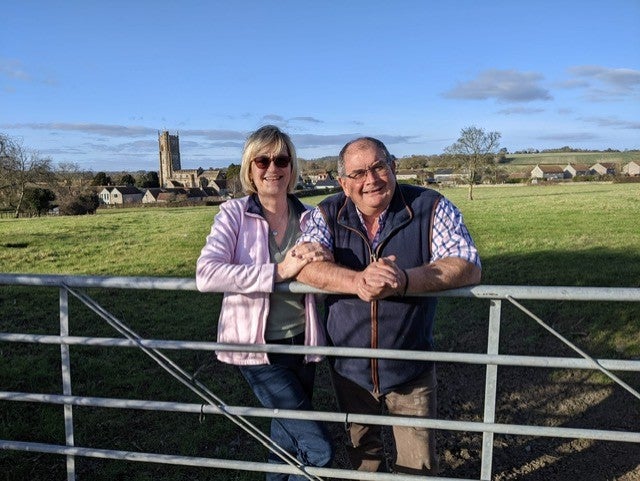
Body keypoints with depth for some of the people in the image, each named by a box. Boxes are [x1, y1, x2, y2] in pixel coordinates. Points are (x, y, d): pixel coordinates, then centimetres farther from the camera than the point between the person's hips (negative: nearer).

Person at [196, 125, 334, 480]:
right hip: (257, 347, -4)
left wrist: (321, 258, -21)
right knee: (318, 448, -6)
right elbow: (206, 274, -23)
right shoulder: (234, 214, -9)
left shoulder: (309, 217, 2)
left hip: (301, 342, 5)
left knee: (290, 438, 23)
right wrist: (279, 271, -28)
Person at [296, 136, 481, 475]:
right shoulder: (328, 214, -7)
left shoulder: (431, 207, -12)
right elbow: (303, 264, -21)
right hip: (349, 367, 2)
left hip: (411, 369, -2)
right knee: (361, 454, 24)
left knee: (419, 465, 13)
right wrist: (357, 281, -40)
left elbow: (469, 267, -21)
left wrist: (404, 280, -37)